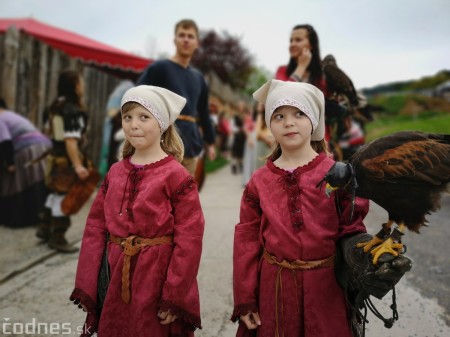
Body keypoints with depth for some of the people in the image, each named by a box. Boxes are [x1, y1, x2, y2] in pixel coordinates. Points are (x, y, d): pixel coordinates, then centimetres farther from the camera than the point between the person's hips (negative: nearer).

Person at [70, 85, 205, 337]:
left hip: (156, 282, -5)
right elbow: (95, 228, 5)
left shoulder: (176, 175, -14)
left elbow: (189, 237, -16)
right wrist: (86, 286, 2)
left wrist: (175, 298, -15)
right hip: (116, 284, 5)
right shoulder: (115, 173, 4)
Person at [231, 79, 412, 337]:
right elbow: (247, 240, -1)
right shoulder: (259, 181, -2)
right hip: (273, 288, 1)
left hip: (325, 286, -1)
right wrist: (244, 299, 0)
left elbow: (351, 231, -2)